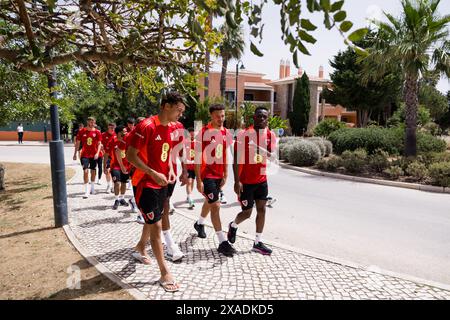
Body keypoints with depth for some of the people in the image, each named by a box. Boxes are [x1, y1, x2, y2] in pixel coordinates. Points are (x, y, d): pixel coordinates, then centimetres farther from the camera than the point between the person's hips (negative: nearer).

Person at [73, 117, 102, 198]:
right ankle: (86, 191, -9)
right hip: (84, 155, -1)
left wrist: (97, 153, -14)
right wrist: (75, 154, 4)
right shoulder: (81, 132, 0)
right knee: (86, 171, -11)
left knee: (93, 171, 13)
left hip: (94, 155, 2)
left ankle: (92, 187, 31)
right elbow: (77, 143, 5)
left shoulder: (97, 132, 0)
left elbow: (99, 144, -1)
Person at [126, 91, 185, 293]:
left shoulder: (171, 128, 5)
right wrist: (154, 174, -25)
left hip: (161, 183, 8)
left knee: (152, 222, 23)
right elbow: (130, 156, -20)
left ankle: (140, 250, 48)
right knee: (156, 226, -4)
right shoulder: (146, 126, -20)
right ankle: (165, 273, 7)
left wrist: (170, 170, 2)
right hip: (146, 184, -8)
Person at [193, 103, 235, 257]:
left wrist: (225, 175, 9)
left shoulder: (226, 133, 4)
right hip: (206, 175, -6)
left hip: (219, 175, 6)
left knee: (209, 202, 22)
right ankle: (222, 242, -4)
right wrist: (198, 180, -15)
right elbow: (197, 158, -12)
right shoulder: (203, 132, -13)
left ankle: (199, 224, 49)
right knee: (215, 205, -9)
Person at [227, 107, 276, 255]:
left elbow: (272, 155, -9)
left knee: (262, 210, 6)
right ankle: (233, 226, 36)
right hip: (246, 181, -5)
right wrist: (237, 181, -18)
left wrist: (262, 150, -31)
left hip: (261, 180, 5)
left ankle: (258, 243, 18)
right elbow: (237, 159, -14)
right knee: (247, 212, 4)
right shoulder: (244, 134, -13)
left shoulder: (270, 135, 2)